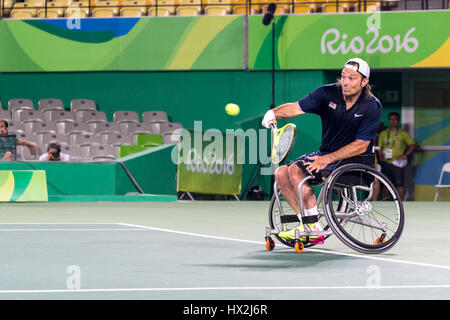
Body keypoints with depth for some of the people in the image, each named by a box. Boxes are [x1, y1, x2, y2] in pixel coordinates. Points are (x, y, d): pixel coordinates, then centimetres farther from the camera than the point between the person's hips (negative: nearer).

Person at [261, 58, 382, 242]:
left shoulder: (372, 107, -14)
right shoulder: (328, 93, -3)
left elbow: (361, 146, -17)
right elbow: (297, 107, -10)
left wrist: (328, 159, -24)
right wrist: (274, 113, -31)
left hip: (352, 160, -6)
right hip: (326, 154, 6)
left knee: (296, 170, -24)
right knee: (281, 173, -8)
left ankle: (314, 227, -20)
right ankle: (307, 224, -6)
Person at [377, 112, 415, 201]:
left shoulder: (403, 133, 3)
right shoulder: (383, 133, 12)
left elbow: (412, 144, 2)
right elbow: (379, 147, 16)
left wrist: (405, 155, -8)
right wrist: (381, 158, 4)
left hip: (397, 163, -3)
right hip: (386, 163, 3)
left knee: (399, 185, -6)